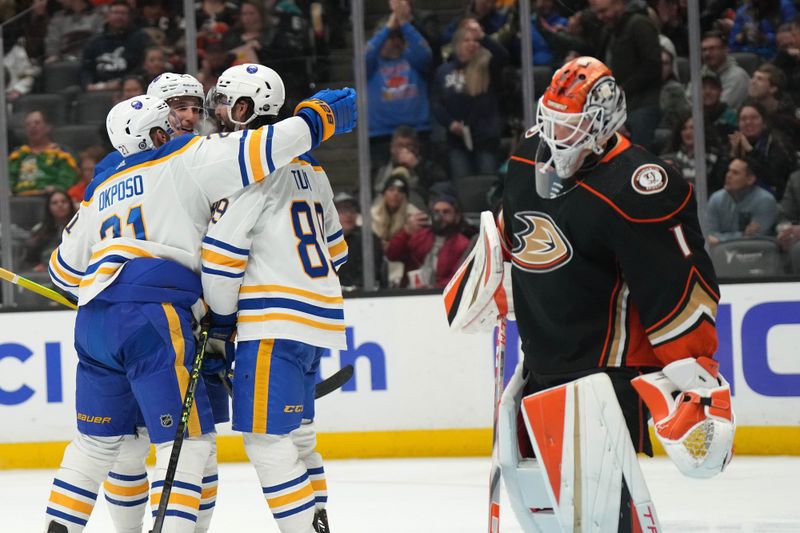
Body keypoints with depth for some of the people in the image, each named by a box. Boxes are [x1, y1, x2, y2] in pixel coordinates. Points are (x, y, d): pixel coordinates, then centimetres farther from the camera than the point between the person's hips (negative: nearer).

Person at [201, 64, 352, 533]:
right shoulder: (308, 167, 18)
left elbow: (223, 250, -14)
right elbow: (334, 250, 24)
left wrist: (222, 315, -3)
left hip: (275, 322, -9)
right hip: (319, 316, 10)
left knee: (267, 439, -10)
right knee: (296, 435, 16)